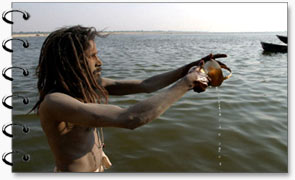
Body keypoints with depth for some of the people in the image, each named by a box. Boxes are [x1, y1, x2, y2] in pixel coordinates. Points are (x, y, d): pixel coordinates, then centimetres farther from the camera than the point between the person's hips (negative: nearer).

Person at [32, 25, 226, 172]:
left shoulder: (90, 84, -6)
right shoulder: (53, 102, -31)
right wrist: (186, 83, -32)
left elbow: (146, 85, -5)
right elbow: (131, 118, -41)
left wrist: (187, 70, -17)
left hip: (97, 166, 7)